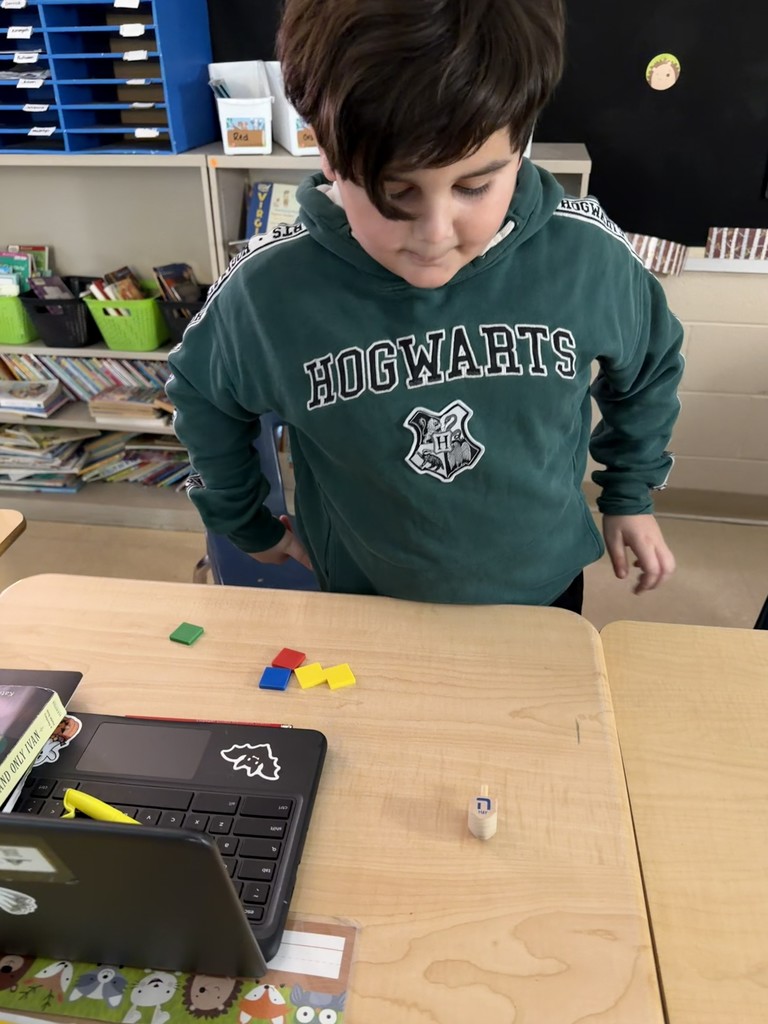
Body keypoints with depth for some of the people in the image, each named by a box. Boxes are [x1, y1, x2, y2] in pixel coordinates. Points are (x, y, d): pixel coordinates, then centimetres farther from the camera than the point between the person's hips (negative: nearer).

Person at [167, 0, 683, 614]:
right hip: (369, 603, -1)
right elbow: (203, 396, -3)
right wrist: (246, 523, 6)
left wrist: (631, 491, 6)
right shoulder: (268, 290, -24)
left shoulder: (587, 255, -22)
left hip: (542, 588, 2)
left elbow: (648, 365, 0)